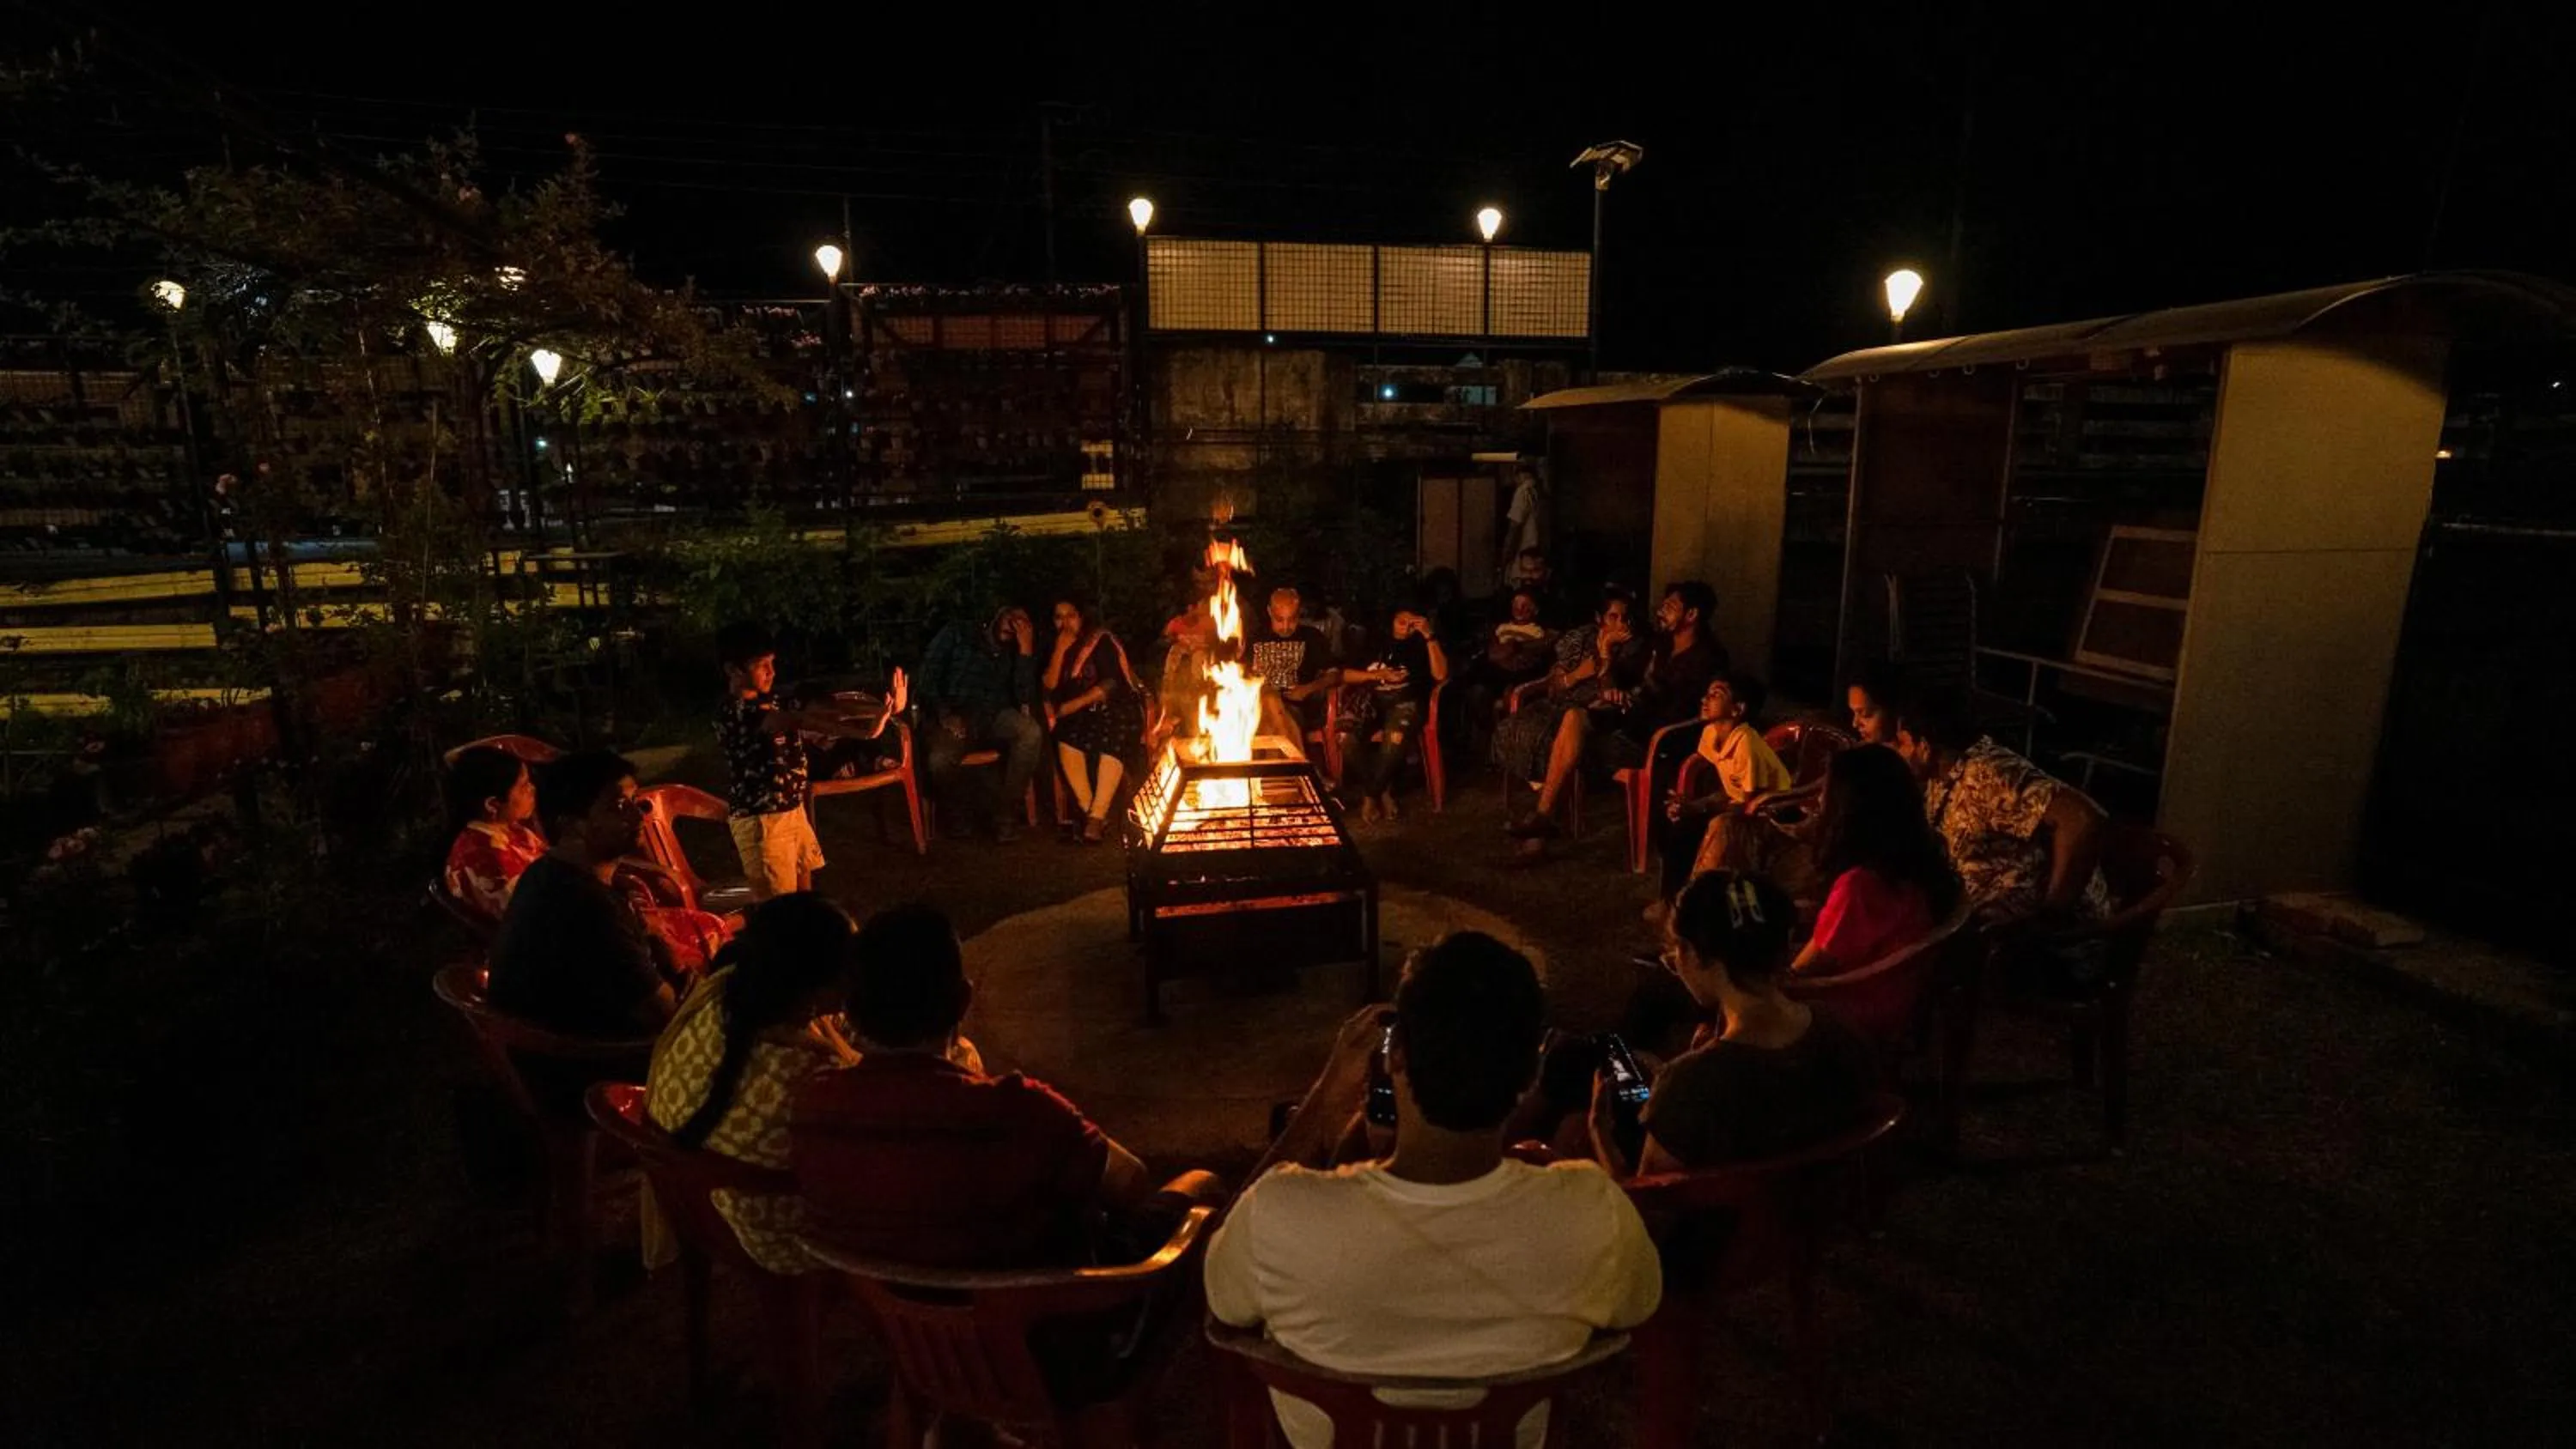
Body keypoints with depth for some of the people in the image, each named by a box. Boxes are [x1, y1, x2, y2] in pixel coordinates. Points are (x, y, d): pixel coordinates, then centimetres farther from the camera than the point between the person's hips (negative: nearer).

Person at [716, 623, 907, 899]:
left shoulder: (767, 701, 7)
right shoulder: (735, 713, -22)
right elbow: (801, 721, -35)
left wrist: (883, 711, -14)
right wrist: (865, 731, -47)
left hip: (792, 811, 9)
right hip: (760, 821, -9)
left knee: (804, 890, 19)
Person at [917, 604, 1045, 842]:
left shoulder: (1013, 655, 18)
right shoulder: (958, 633, 12)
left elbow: (1024, 698, 0)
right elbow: (928, 672, 3)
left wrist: (1026, 650, -3)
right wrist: (943, 713, -12)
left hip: (994, 717, 3)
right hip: (955, 717, -2)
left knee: (1032, 733, -31)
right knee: (939, 762, -35)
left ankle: (1005, 812, -15)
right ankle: (957, 813, -1)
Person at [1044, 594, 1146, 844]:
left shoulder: (1101, 640, -5)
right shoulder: (1056, 648, 12)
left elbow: (1112, 683, -14)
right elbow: (1051, 686, 0)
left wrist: (1073, 705, -16)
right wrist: (1061, 649, -8)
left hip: (1117, 708, -5)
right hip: (1084, 715, 5)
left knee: (1112, 741, -34)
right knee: (1066, 741, -25)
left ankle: (1097, 816, -34)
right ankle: (1088, 812, -22)